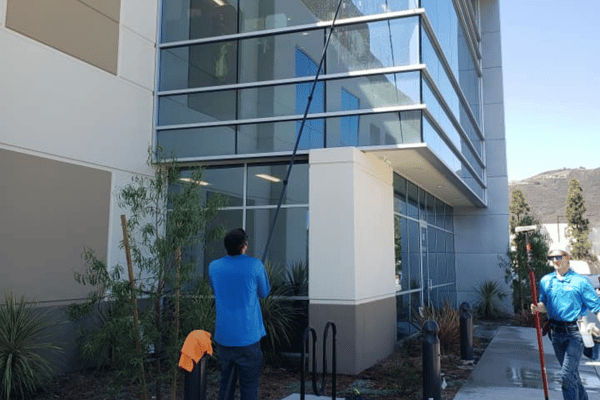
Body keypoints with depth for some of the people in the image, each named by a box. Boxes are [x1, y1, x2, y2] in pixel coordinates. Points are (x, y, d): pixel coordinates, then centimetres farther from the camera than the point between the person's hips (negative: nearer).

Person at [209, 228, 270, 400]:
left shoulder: (213, 267, 1)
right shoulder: (255, 265, -11)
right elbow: (264, 292, 5)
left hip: (223, 337, 4)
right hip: (248, 336, -4)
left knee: (226, 382, 17)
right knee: (249, 385, 5)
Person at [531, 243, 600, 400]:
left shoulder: (580, 281, -6)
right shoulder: (546, 281, 8)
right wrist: (538, 308, -6)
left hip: (575, 333, -5)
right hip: (556, 333, 5)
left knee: (566, 376, -12)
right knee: (572, 375, 17)